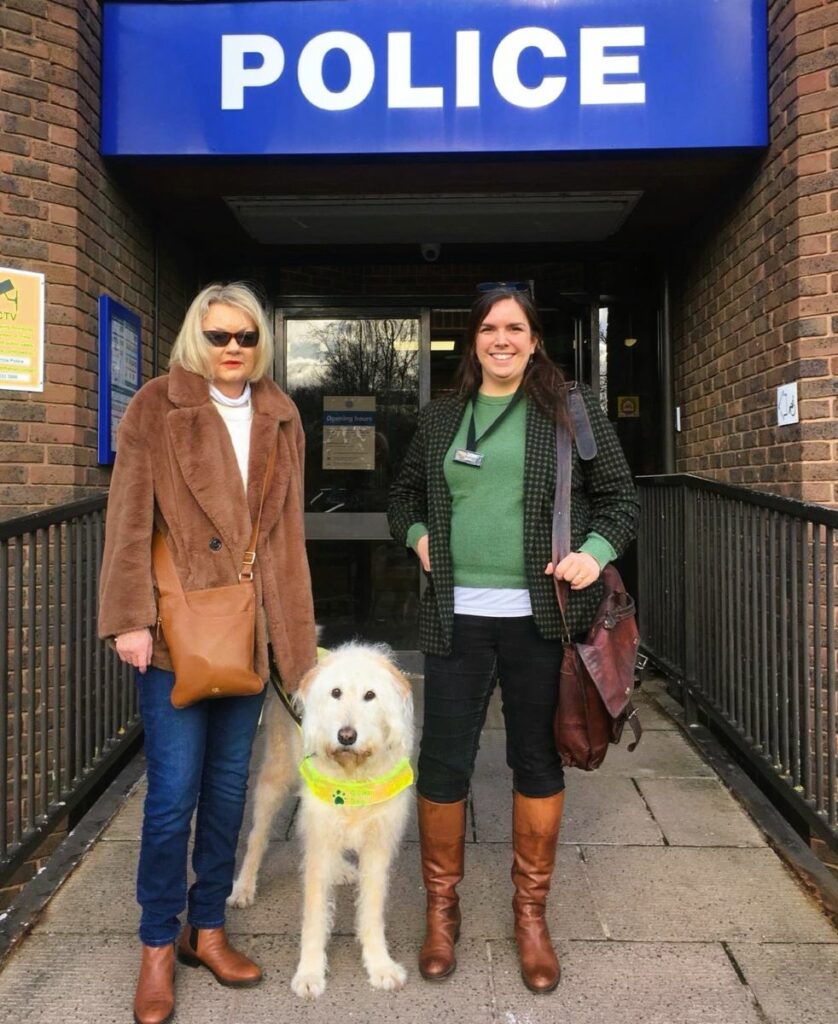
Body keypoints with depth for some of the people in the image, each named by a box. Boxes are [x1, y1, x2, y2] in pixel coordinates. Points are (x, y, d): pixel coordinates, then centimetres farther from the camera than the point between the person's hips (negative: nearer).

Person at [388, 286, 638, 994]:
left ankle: (531, 913, 31)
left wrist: (595, 550, -11)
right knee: (443, 764, 6)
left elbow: (620, 498, 6)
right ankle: (442, 907, 29)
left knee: (538, 762, 10)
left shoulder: (574, 410, 4)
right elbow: (405, 495, 22)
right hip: (457, 616, 2)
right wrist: (418, 534, 3)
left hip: (540, 617, -1)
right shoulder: (441, 417, 11)